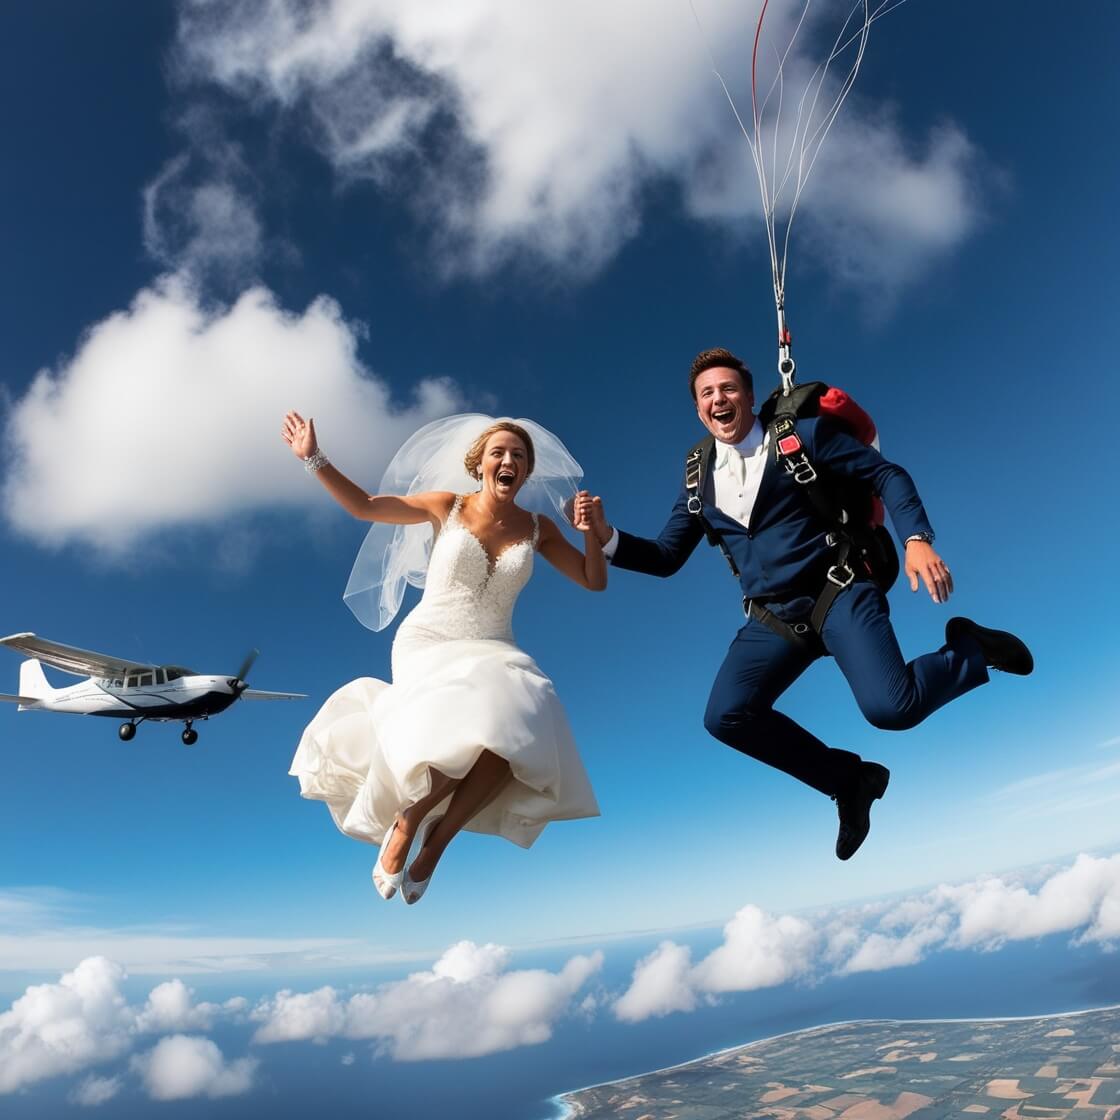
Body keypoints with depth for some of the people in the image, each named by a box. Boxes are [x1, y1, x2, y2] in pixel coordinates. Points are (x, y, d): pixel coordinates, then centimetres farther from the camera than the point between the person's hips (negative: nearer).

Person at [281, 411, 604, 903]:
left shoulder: (538, 529, 7)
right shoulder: (448, 507, 1)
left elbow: (595, 582, 9)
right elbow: (363, 506, 0)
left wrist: (591, 531, -8)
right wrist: (315, 459, -10)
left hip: (492, 653, 3)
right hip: (427, 644, -2)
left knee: (515, 734, -30)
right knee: (465, 732, -33)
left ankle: (436, 840, -10)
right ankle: (406, 821, -6)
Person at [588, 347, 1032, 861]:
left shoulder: (803, 435, 0)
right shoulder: (700, 482, 10)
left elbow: (886, 474, 0)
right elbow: (665, 558, 13)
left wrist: (917, 539, -17)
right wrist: (608, 539, -5)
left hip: (839, 594, -4)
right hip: (772, 619, 4)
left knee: (891, 708, -26)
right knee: (725, 717, -16)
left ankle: (971, 649, 10)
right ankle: (848, 779, 6)